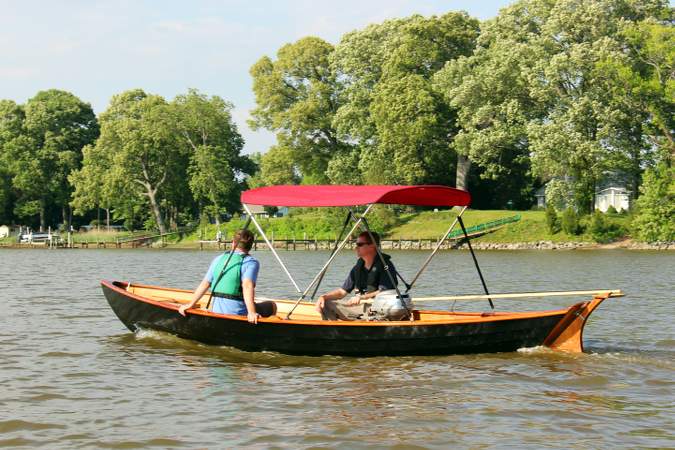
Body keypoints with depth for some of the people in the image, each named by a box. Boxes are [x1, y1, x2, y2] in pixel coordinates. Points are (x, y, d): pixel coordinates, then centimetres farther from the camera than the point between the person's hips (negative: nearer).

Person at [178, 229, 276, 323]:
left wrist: (190, 304, 15)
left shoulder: (219, 259, 9)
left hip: (216, 312, 7)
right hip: (238, 313, -7)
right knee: (272, 306, 12)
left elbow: (204, 284, 7)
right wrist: (251, 313, -32)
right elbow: (247, 286, -24)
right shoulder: (251, 262, -8)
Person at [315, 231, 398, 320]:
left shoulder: (385, 265, -9)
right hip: (359, 306, 7)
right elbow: (342, 291, 16)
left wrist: (362, 297, -32)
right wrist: (324, 297, -1)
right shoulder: (358, 268, 12)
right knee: (326, 304, -4)